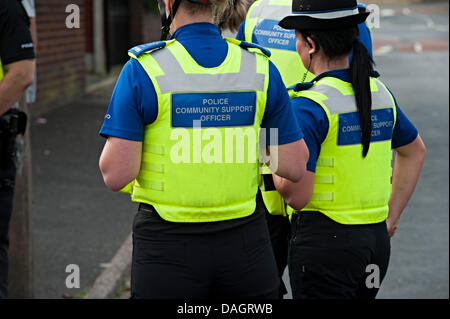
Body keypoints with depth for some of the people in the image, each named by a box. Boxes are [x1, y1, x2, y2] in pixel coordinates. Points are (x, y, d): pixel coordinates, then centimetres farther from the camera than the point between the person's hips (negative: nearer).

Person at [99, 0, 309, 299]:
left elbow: (116, 175, -13)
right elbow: (295, 167, -1)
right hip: (245, 247, 3)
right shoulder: (260, 67, -2)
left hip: (168, 251, -2)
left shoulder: (143, 69, -11)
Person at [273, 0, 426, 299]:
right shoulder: (380, 92, 7)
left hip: (323, 240, -7)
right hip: (377, 239, 7)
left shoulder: (310, 106, -17)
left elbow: (297, 195, -20)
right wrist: (391, 217, 24)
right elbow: (415, 151, 22)